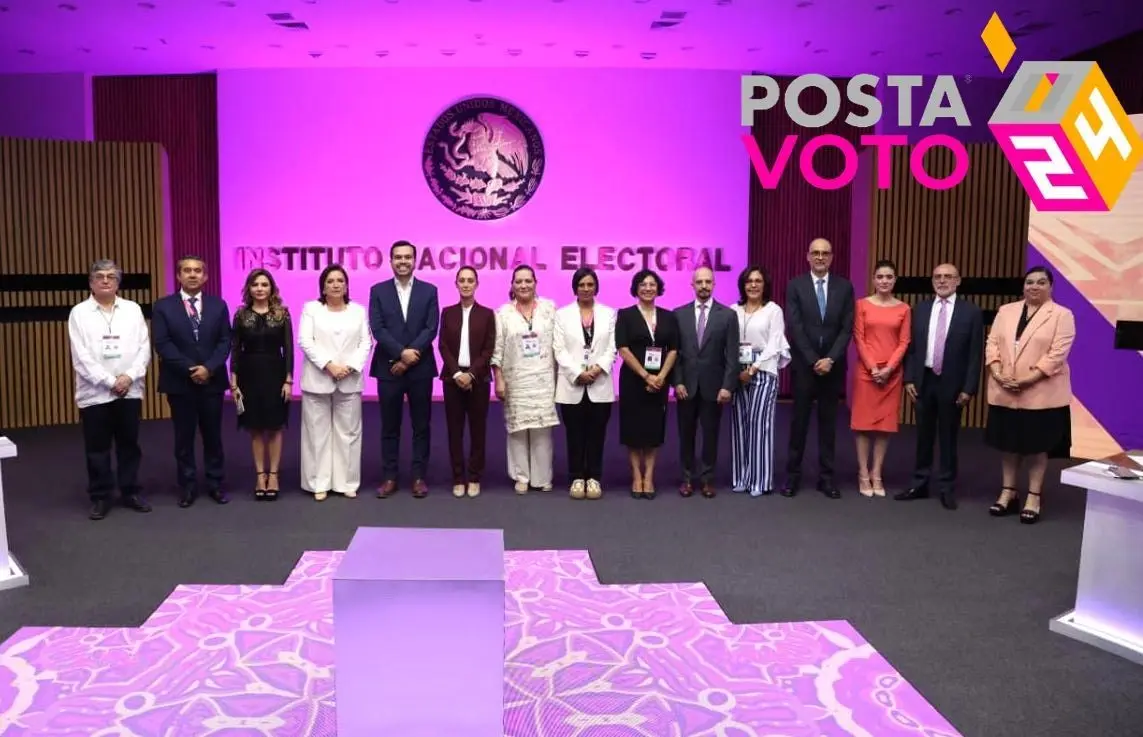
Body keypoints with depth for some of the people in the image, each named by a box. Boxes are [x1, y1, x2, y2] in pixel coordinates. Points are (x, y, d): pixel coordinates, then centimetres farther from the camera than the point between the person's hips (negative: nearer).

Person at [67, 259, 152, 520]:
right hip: (95, 392, -1)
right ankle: (100, 497, 16)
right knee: (97, 448, 5)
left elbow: (144, 348, 1)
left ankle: (130, 492, 22)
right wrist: (110, 381, -13)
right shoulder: (79, 312, 0)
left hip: (129, 390, 2)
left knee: (129, 444, 10)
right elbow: (81, 356, -7)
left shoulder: (133, 309, 6)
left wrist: (129, 376, -12)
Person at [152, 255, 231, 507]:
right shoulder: (163, 306, 0)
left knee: (213, 435, 9)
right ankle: (188, 487, 15)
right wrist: (190, 370, -15)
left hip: (212, 381, 1)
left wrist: (209, 368, -14)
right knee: (183, 438, 6)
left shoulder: (218, 305, 6)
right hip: (180, 383, -1)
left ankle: (215, 484, 18)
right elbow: (162, 345, -8)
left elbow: (225, 342, 0)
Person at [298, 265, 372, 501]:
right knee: (318, 432, 2)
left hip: (350, 381, 2)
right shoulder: (311, 309, 5)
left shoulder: (358, 310, 11)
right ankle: (319, 483, 8)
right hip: (318, 380, -2)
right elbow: (305, 341, -5)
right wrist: (329, 365, -16)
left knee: (348, 431, 4)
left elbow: (365, 343, 4)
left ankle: (347, 482, 11)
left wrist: (350, 367, -12)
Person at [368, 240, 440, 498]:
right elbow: (377, 329, -5)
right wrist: (402, 352, -17)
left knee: (421, 425, 5)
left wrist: (409, 357, -13)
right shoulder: (378, 291, 4)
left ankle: (419, 476, 13)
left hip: (420, 368, 0)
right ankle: (389, 477, 14)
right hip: (389, 368, 0)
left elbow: (431, 329, -4)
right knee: (390, 426, 7)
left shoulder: (429, 291, 4)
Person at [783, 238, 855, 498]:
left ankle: (826, 477, 14)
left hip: (833, 365, 2)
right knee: (799, 421, 5)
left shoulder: (844, 286, 3)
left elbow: (847, 328, -2)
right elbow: (795, 328, -8)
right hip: (804, 364, -1)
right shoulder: (795, 285, -2)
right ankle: (793, 474, 13)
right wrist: (813, 361, -14)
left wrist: (830, 359, -13)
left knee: (829, 422, 7)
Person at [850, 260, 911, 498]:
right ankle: (863, 474, 7)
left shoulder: (903, 309, 5)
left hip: (892, 373, 2)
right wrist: (872, 367, -11)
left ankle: (877, 474, 12)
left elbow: (904, 342, 2)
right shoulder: (863, 305, 1)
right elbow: (858, 339, -3)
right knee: (863, 421, 0)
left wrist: (889, 368, -10)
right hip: (866, 370, -1)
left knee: (886, 423, 4)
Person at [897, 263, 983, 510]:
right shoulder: (921, 309, 6)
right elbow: (912, 347, 6)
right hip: (924, 380, 3)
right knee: (923, 435, 11)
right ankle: (919, 484, 20)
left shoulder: (971, 312, -4)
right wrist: (909, 378, -2)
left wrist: (969, 388, -10)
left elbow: (975, 353, -5)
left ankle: (947, 488, 17)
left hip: (952, 383, -3)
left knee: (948, 437, 7)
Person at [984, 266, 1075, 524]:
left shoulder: (1062, 315, -3)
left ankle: (1033, 497, 13)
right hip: (1004, 392, 4)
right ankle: (1008, 492, 21)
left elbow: (1058, 354, -12)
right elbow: (992, 343, 4)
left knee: (1037, 445, 5)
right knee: (1008, 442, 10)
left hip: (1040, 393, -4)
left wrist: (1027, 380, -19)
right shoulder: (1006, 311, 10)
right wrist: (997, 374, -12)